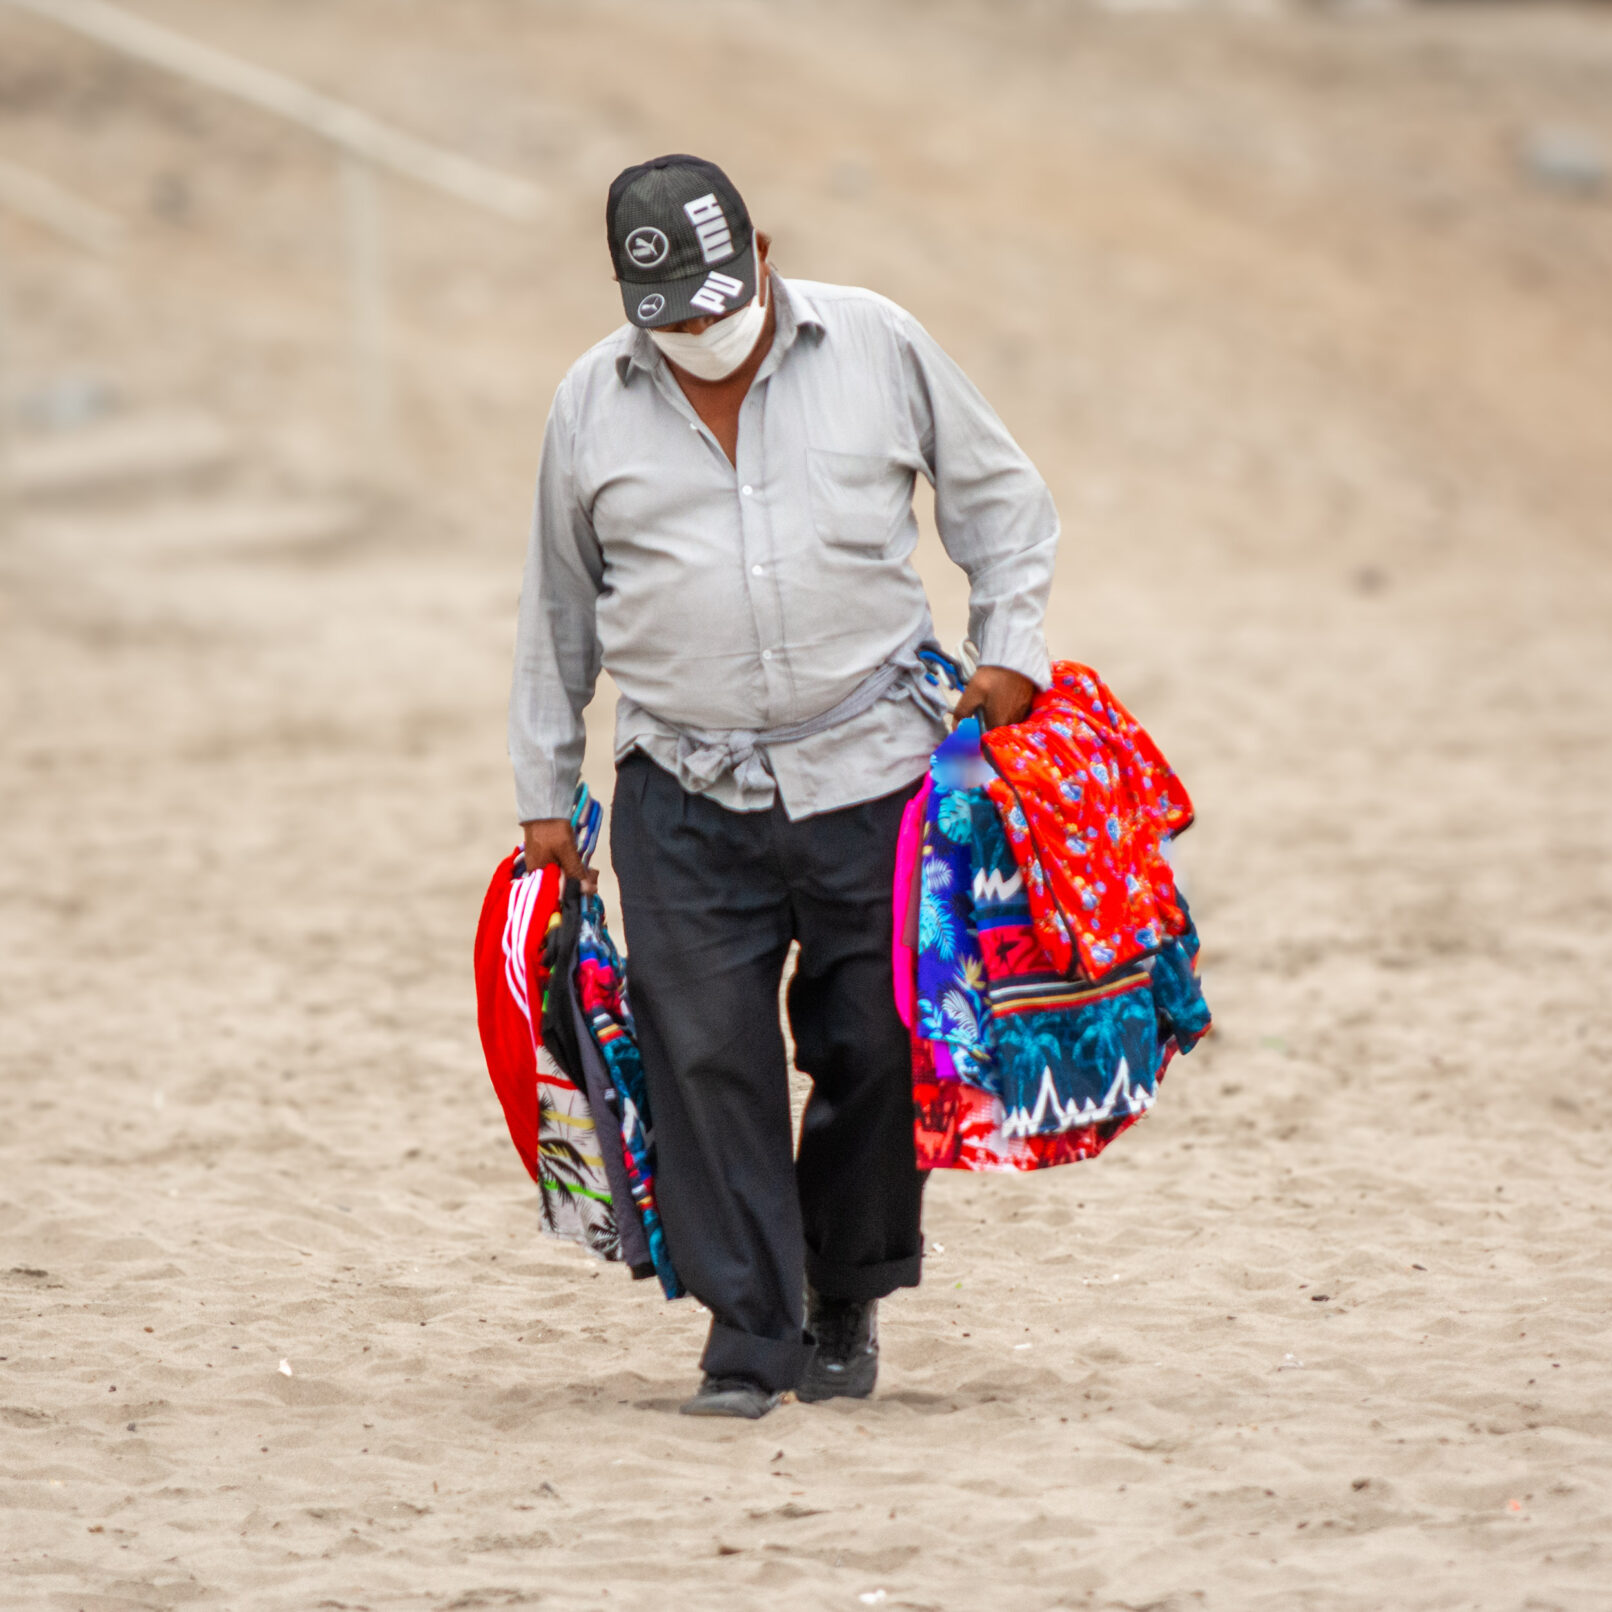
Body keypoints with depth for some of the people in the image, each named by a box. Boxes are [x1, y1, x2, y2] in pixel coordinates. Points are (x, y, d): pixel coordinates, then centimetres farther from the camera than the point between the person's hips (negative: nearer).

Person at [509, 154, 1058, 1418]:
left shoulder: (876, 347, 3)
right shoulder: (592, 406, 6)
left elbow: (999, 495, 14)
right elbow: (559, 606, 16)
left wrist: (1011, 649, 2)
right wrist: (544, 791, 17)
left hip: (871, 772, 0)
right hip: (685, 794, 0)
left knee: (875, 1047, 1)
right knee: (707, 1058, -8)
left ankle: (848, 1299, 21)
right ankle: (748, 1336, -1)